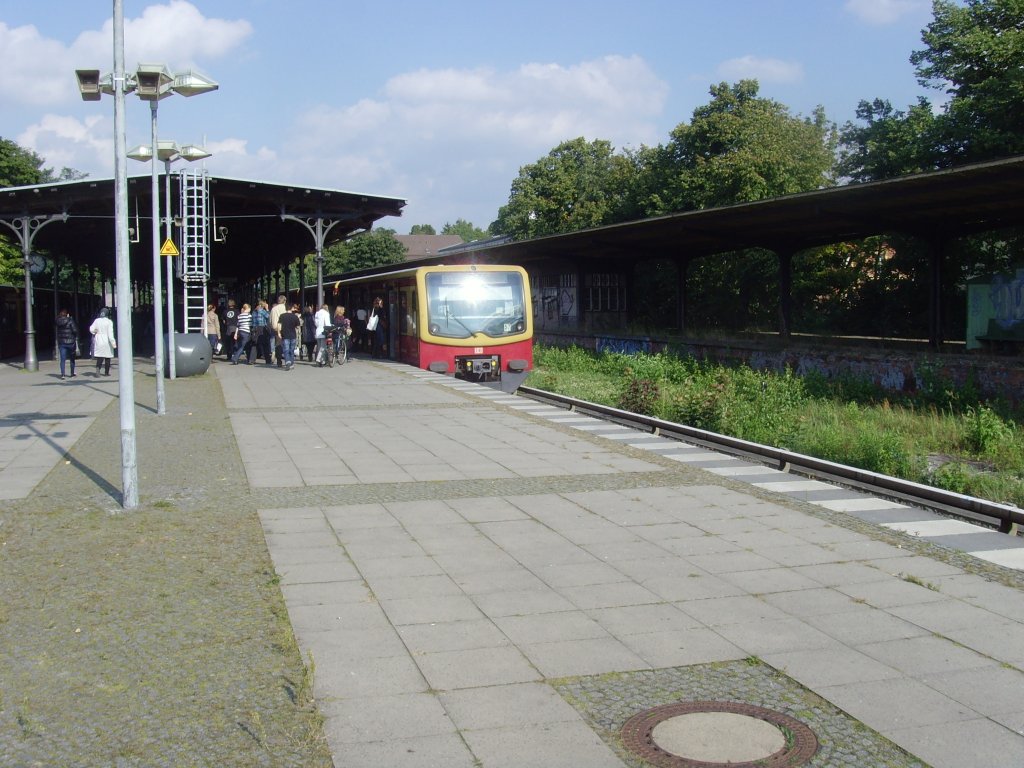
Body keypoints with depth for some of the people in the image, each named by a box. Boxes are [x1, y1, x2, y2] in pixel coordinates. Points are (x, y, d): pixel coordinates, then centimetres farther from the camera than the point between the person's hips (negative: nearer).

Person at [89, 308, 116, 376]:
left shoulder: (96, 321, 0)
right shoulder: (109, 322, -11)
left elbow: (91, 329, -1)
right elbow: (110, 333, -15)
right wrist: (113, 343, -13)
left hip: (98, 341, 3)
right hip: (107, 342, -3)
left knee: (99, 358, 5)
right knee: (107, 358, 9)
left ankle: (98, 368, -19)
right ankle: (106, 372, 13)